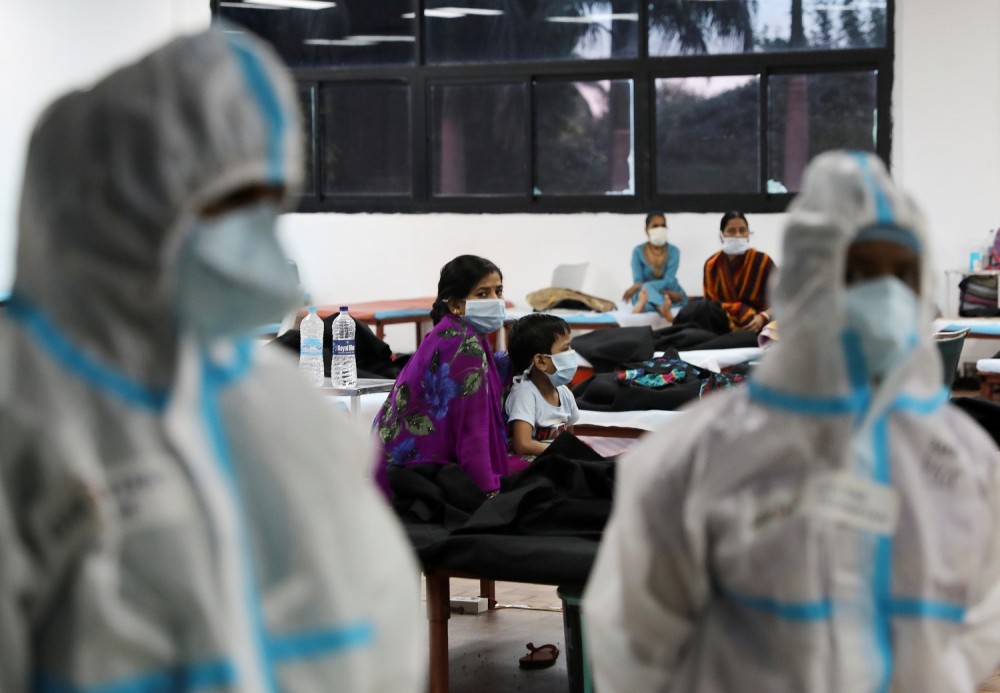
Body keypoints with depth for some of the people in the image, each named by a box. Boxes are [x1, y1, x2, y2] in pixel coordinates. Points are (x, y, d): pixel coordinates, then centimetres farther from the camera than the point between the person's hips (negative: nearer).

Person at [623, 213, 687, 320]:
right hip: (644, 293, -1)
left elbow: (668, 282, -18)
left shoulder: (673, 251, -6)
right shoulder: (638, 251, -5)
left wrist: (638, 286, -31)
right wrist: (667, 293, -28)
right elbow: (638, 281, -13)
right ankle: (663, 309, -63)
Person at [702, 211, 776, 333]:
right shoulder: (712, 265, 6)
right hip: (725, 327, 3)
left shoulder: (763, 261, -3)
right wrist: (740, 311, -17)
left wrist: (762, 318, -24)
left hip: (758, 329, -3)